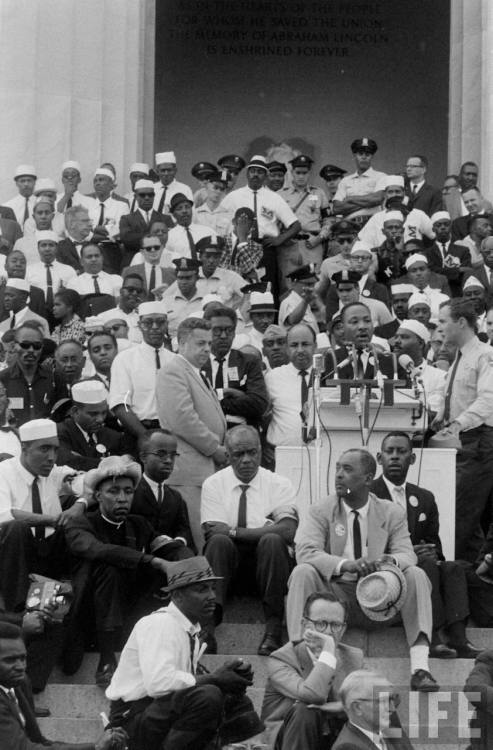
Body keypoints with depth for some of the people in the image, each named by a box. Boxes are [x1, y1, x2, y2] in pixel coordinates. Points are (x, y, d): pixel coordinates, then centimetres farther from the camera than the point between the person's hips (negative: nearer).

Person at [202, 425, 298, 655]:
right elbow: (213, 530, -9)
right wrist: (266, 528, -13)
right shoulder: (214, 484, 8)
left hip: (265, 559, 0)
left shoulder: (279, 484, 5)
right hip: (228, 559, 0)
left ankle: (273, 631, -32)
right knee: (219, 541, -30)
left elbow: (288, 531, -13)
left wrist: (234, 532, -16)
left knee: (272, 541, -31)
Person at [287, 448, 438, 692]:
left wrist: (391, 560, -31)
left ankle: (420, 667, -31)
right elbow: (305, 551, -15)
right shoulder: (319, 512, 2)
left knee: (416, 575, -23)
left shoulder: (392, 513, 8)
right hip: (335, 594, -1)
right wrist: (345, 565, -34)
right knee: (302, 572, -27)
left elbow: (407, 555, -4)